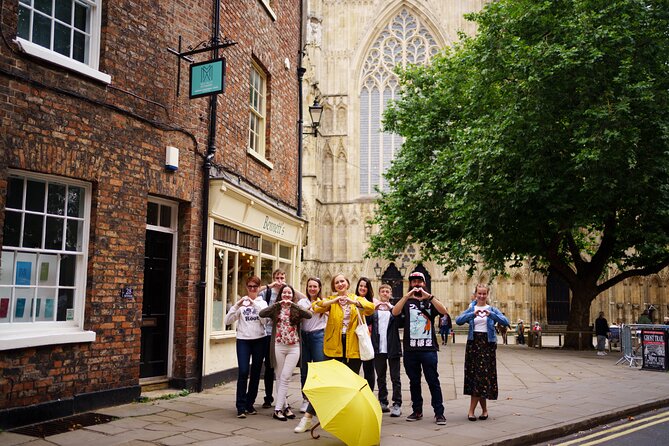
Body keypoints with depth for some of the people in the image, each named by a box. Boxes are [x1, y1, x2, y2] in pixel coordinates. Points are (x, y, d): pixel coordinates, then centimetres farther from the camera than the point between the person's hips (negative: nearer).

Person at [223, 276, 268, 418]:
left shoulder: (262, 303, 7)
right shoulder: (241, 303, 5)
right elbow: (227, 321, -4)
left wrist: (255, 305, -17)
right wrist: (237, 305, -15)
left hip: (259, 340, 2)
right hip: (243, 340, -2)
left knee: (255, 373, 6)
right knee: (243, 372, -11)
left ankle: (250, 404, 19)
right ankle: (241, 406, -5)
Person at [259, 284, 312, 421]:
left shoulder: (296, 309, 8)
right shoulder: (276, 308, 7)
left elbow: (309, 315, -12)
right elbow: (262, 314, -12)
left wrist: (293, 304, -19)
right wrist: (277, 304, -19)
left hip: (293, 347, 0)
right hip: (278, 346, 1)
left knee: (285, 377, -6)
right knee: (279, 378, 5)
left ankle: (278, 409, -2)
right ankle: (285, 406, 14)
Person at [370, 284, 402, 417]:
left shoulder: (394, 308, 8)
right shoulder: (374, 309, 10)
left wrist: (391, 308, -18)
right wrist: (373, 308, -18)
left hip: (392, 348, -2)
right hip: (378, 348, 2)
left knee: (395, 378, -1)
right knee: (380, 377, 10)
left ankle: (397, 404, 2)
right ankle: (383, 403, 19)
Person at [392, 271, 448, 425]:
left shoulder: (430, 301, 11)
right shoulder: (406, 301, 11)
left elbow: (443, 311, -10)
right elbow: (395, 312, -10)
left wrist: (428, 296, -19)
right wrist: (407, 296, -19)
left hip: (429, 348, -1)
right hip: (410, 349, 2)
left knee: (433, 381, -3)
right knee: (414, 382, 9)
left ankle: (439, 413, 2)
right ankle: (417, 411, 19)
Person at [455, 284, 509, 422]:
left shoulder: (492, 309, 7)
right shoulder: (471, 309, 9)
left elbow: (506, 322, -10)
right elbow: (458, 320, -9)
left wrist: (491, 315, -24)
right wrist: (473, 314, -23)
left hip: (488, 343, -1)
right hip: (473, 342, 1)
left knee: (483, 374, -5)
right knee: (474, 374, -1)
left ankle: (472, 410, 1)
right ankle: (484, 409, 12)